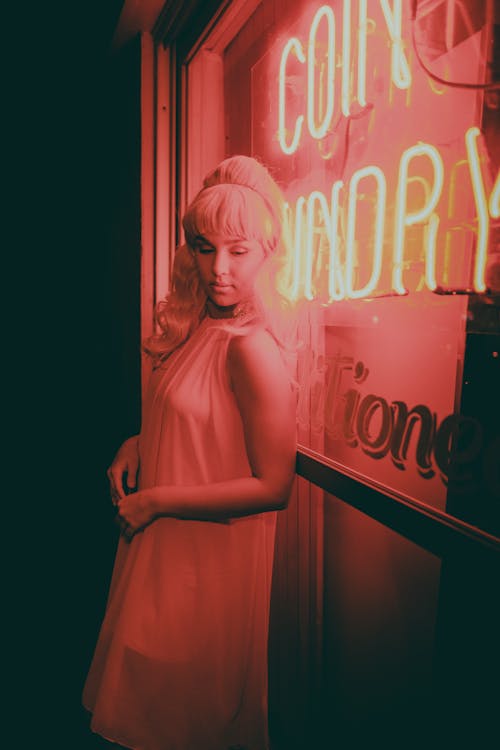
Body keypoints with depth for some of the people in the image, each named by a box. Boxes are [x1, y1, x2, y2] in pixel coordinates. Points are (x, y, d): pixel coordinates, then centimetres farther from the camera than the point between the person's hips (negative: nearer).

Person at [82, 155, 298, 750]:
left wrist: (158, 500, -18)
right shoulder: (197, 327, 0)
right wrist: (136, 445, -1)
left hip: (212, 556, -8)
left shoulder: (253, 347, -25)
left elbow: (273, 487, -24)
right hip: (165, 544, 8)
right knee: (154, 696, 28)